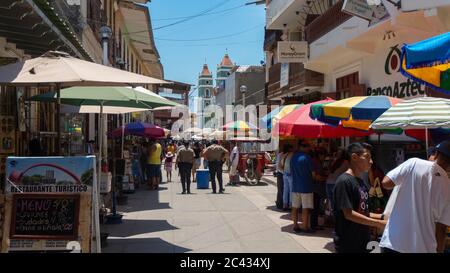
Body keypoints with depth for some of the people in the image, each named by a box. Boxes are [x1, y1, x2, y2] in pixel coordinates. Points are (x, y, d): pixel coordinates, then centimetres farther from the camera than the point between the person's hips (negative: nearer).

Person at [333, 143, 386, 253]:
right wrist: (377, 223, -18)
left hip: (361, 242, 8)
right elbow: (349, 214, -20)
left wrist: (381, 216, 3)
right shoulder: (344, 181, -16)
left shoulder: (362, 182, 11)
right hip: (347, 244, -8)